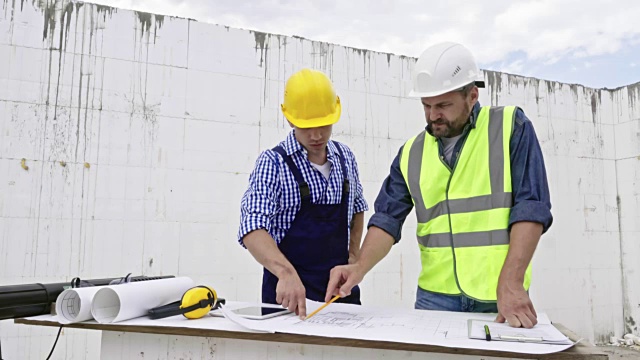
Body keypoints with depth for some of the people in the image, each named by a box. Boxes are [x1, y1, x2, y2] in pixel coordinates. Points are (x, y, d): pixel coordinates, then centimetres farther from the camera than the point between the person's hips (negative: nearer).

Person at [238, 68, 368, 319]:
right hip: (289, 290, -4)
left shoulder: (346, 157, 3)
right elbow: (252, 227, -25)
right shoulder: (273, 163, -13)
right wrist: (286, 273, -40)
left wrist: (354, 255, 8)